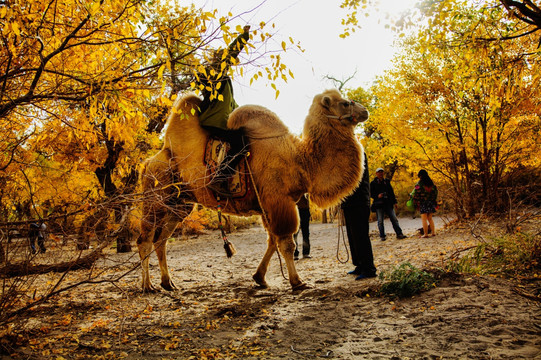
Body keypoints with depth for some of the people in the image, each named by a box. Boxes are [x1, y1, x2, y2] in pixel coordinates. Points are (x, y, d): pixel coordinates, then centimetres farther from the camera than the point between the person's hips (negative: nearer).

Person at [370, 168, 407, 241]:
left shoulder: (387, 181, 15)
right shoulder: (373, 183, 3)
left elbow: (391, 192, 18)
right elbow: (371, 194, 1)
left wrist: (394, 202, 13)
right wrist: (377, 196, -18)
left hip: (388, 203, 3)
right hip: (379, 204, -3)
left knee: (394, 219, 0)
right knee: (380, 221, -1)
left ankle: (399, 234, 2)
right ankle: (382, 236, 7)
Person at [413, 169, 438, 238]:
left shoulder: (419, 184, -9)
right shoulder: (432, 183, 8)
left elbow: (416, 195, -11)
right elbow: (435, 192, 12)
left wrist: (416, 204, -3)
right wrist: (434, 202, 18)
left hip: (423, 203, -6)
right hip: (431, 203, 6)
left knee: (424, 219, -3)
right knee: (430, 218, 15)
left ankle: (425, 234, -4)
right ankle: (433, 232, 13)